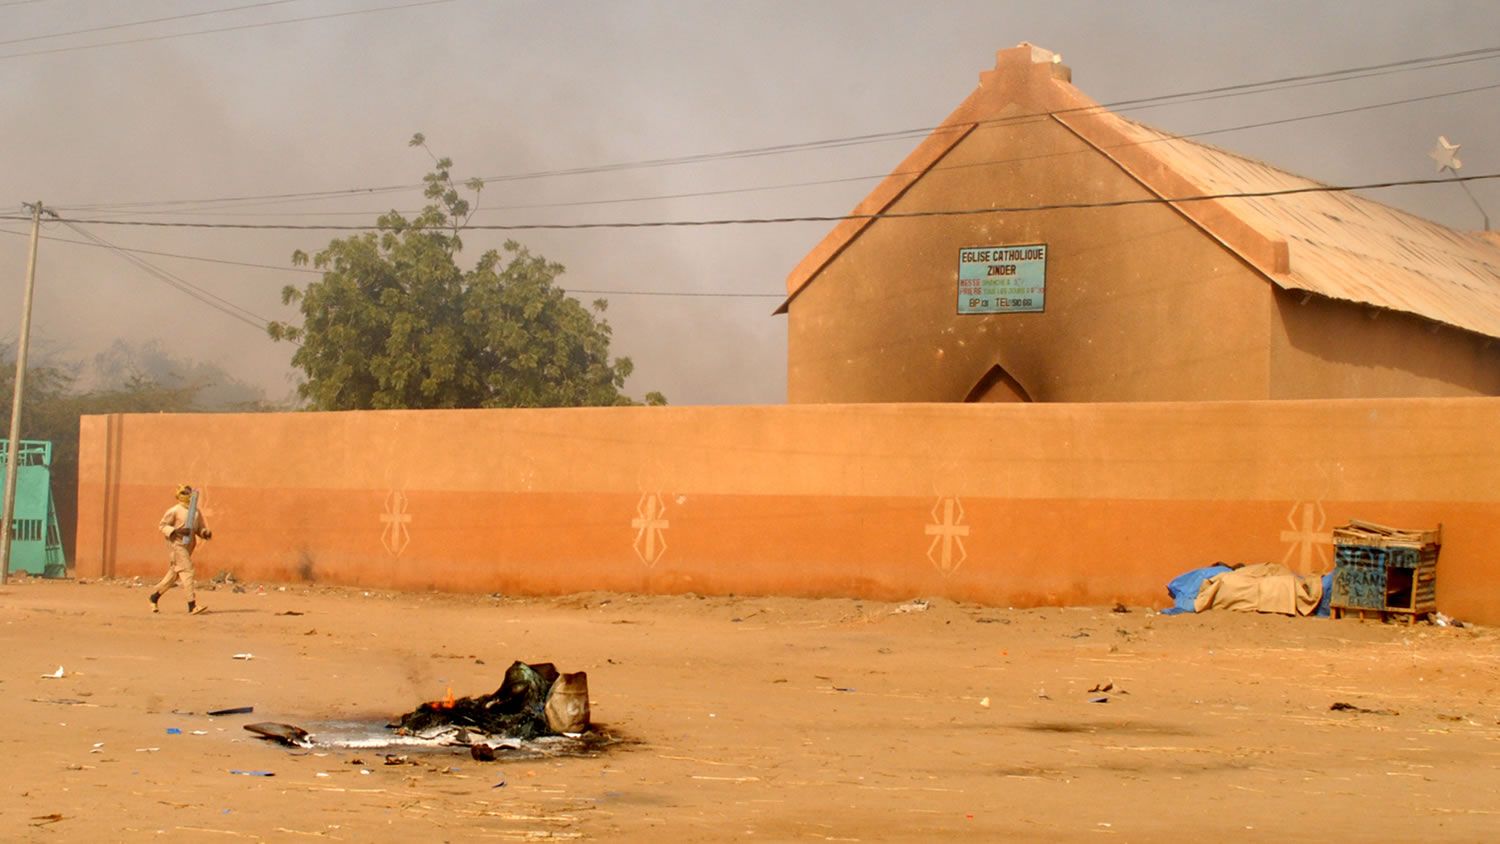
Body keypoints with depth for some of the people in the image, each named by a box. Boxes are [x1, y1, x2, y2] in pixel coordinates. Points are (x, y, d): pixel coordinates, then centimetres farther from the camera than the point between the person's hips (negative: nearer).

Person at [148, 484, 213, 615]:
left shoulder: (196, 512, 13)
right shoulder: (174, 510, -6)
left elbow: (200, 528, 16)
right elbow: (162, 526, -6)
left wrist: (206, 533, -7)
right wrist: (177, 531, -21)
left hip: (189, 545, 7)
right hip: (177, 544, -7)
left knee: (173, 575, 13)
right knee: (186, 570, -16)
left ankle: (154, 597, 29)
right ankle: (192, 604, -20)